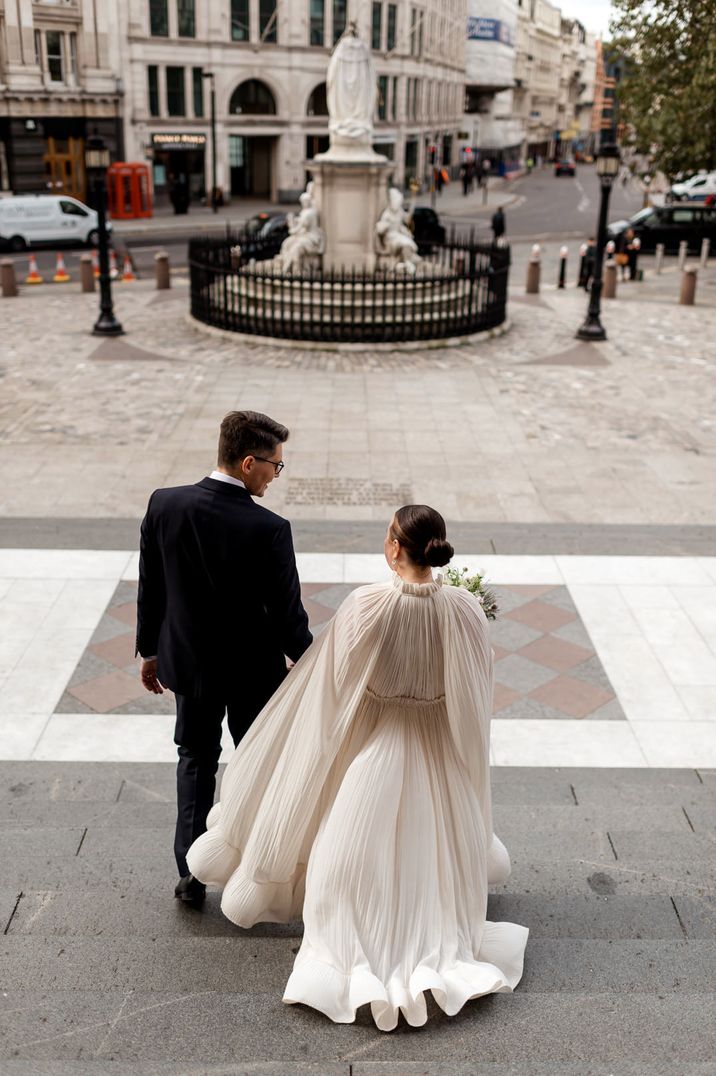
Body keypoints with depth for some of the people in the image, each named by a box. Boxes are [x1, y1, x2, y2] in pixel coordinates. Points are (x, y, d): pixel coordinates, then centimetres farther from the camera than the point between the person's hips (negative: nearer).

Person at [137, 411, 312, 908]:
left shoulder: (164, 505, -12)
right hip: (254, 669, -3)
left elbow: (150, 588, -2)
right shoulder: (269, 529, -25)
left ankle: (191, 873, 26)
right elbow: (286, 609, -15)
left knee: (196, 759, 22)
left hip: (189, 661, 3)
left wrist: (150, 649, 11)